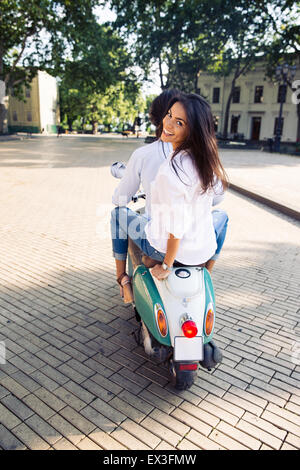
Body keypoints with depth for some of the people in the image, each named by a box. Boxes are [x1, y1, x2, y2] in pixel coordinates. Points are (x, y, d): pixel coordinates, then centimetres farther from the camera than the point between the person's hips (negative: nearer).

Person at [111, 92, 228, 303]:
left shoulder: (171, 169, -29)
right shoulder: (209, 159, -7)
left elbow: (176, 226, -26)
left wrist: (167, 265, -12)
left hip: (163, 247, -5)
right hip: (203, 250, 6)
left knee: (118, 214, 18)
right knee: (222, 216, 39)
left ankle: (122, 278, 24)